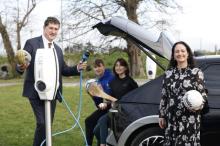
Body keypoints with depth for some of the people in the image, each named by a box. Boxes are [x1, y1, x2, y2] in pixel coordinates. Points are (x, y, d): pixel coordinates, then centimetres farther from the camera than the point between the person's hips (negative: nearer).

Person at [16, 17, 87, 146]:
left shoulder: (58, 49, 14)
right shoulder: (32, 43, -3)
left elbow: (64, 70, 15)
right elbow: (21, 65, -9)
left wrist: (77, 68, -3)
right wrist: (21, 67, -32)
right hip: (36, 92, -6)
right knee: (42, 123, -16)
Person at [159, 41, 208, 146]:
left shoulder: (196, 72, -1)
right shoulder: (168, 73, 8)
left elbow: (203, 94, 1)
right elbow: (164, 96, 10)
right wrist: (161, 115, 9)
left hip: (190, 119, -3)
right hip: (172, 118, 3)